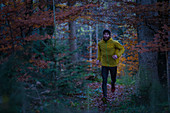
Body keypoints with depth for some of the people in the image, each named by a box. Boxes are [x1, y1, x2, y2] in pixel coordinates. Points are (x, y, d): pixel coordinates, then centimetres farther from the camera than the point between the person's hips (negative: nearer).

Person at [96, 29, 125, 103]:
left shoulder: (114, 43, -11)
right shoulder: (100, 43, -1)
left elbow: (122, 48, -2)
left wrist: (117, 55, -19)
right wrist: (98, 59, 5)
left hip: (113, 64, -1)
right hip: (104, 64, 1)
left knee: (113, 79, 17)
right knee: (104, 81, -7)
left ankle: (113, 84, 54)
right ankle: (104, 96, -3)